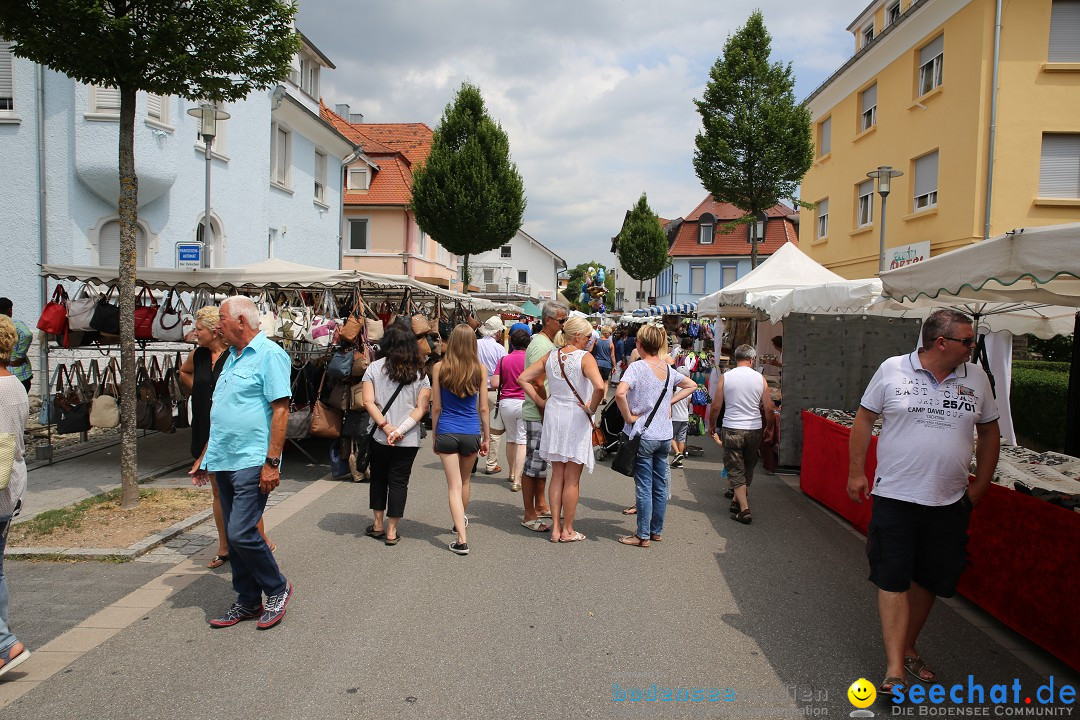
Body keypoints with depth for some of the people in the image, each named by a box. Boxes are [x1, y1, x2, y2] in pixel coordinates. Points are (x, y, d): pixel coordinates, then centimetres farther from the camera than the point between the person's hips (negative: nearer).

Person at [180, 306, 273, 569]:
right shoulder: (197, 356, 6)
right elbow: (184, 372, 29)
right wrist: (197, 391, 14)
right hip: (207, 432, 6)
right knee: (218, 491, 13)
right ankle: (224, 548, 24)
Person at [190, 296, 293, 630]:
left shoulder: (269, 354, -10)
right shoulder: (233, 357, 18)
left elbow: (280, 409, -17)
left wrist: (272, 462, -22)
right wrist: (206, 456, 21)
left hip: (252, 463, -9)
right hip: (225, 462, 9)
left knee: (241, 533, -11)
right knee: (234, 535, 12)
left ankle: (277, 589, 10)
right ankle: (248, 602, 24)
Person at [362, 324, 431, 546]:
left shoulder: (374, 368, -2)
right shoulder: (420, 373, -1)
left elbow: (368, 402, -10)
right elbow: (422, 408, -9)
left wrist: (385, 426, -12)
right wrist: (401, 430, -13)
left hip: (379, 437, 0)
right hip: (409, 440, 0)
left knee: (378, 478, 18)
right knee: (399, 481, 8)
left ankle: (378, 525, 26)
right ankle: (391, 531, 11)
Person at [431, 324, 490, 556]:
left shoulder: (440, 368, -6)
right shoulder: (480, 369, -5)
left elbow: (436, 407, -1)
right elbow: (483, 408, 0)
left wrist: (434, 435, 11)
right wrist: (486, 437, 10)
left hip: (446, 432, -1)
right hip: (471, 433, 1)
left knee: (454, 486, 1)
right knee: (464, 481, 22)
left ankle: (462, 540, -4)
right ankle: (461, 520, 44)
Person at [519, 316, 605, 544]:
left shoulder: (551, 356, 4)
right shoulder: (585, 358, -14)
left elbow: (523, 379, 6)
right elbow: (600, 386, -29)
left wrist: (541, 402, 7)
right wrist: (592, 408, -13)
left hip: (553, 416, 5)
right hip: (576, 418, -5)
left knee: (557, 475, 14)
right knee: (572, 479, 6)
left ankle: (555, 528, 19)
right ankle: (568, 531, 15)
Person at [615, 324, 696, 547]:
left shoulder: (637, 367, -14)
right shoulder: (668, 369, 6)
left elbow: (620, 393, -30)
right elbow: (691, 385, 22)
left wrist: (628, 417, -16)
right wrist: (670, 401, 14)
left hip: (644, 435, -6)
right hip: (665, 436, 6)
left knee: (644, 487, 0)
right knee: (660, 485, 13)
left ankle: (643, 535, 8)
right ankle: (657, 530, 24)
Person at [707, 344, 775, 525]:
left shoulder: (725, 377, -5)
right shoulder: (760, 378, -2)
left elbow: (716, 406, -3)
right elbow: (769, 409, 0)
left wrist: (711, 426, 13)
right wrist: (769, 428, 17)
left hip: (732, 430, -2)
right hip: (754, 430, 2)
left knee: (736, 471, 4)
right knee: (748, 469, 19)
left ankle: (744, 509, -4)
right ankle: (737, 502, 29)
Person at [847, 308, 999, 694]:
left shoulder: (976, 377, 4)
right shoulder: (892, 369, -5)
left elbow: (989, 430, 15)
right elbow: (864, 418, 2)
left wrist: (982, 482, 11)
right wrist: (856, 471, 0)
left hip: (949, 503, 4)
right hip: (895, 497, -3)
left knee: (929, 580, 13)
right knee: (892, 580, -3)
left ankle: (908, 648, 32)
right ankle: (895, 667, 2)